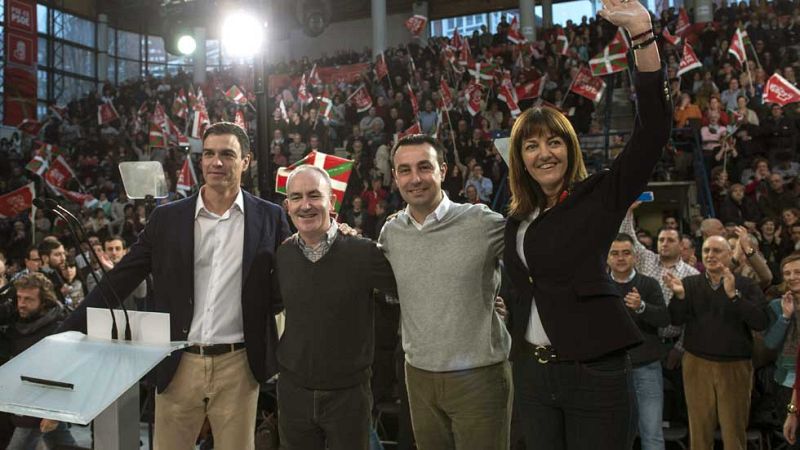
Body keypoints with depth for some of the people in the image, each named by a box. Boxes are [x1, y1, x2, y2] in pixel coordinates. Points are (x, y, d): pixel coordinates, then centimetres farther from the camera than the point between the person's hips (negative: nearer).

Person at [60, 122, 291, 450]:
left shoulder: (270, 217, 0)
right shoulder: (167, 217, 2)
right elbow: (120, 280, 4)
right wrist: (68, 332, 1)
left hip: (238, 365, -1)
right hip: (178, 364, 1)